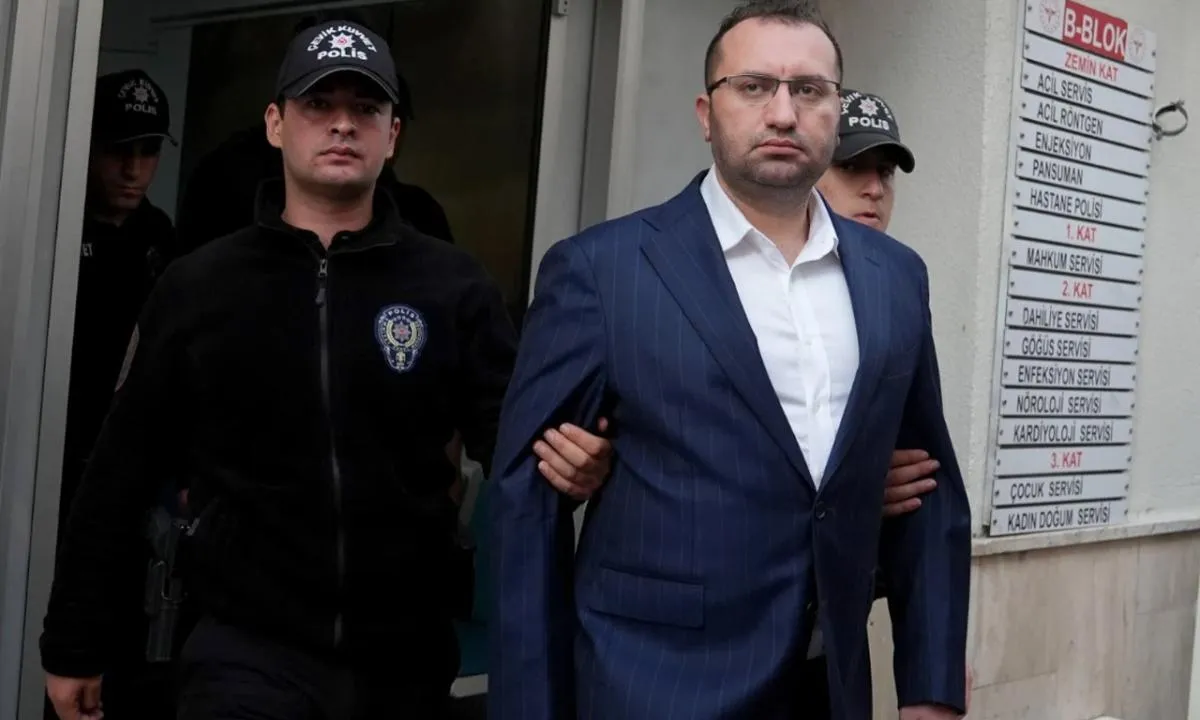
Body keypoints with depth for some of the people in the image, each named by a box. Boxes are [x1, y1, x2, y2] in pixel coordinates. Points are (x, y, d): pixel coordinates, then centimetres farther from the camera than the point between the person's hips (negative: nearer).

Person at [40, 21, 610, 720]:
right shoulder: (197, 287, 1)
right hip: (250, 651, -1)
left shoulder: (453, 286, -2)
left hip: (405, 658, 1)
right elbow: (122, 474, 5)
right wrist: (75, 643, 8)